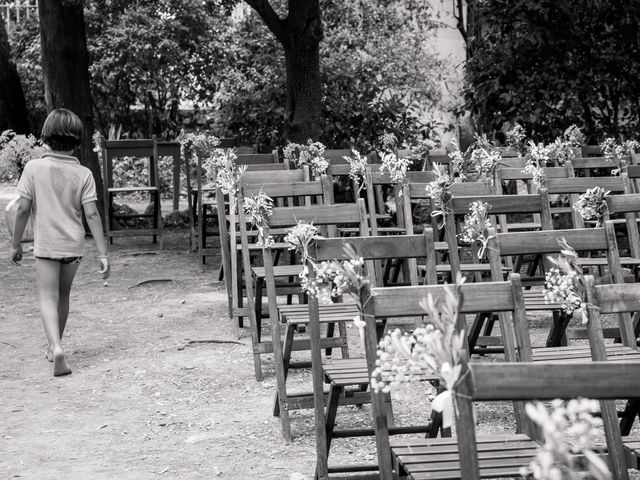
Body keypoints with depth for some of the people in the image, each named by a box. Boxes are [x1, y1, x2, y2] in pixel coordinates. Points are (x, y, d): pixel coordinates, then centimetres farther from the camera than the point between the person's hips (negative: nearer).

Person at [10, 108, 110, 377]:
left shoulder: (34, 168, -9)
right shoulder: (83, 174, -5)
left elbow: (23, 208, -8)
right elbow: (91, 214, -9)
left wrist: (16, 244, 3)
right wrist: (103, 254, -6)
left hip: (46, 245, -2)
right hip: (74, 244, 2)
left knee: (48, 297, -1)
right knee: (62, 296, 19)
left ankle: (56, 347, -24)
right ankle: (54, 347, 34)